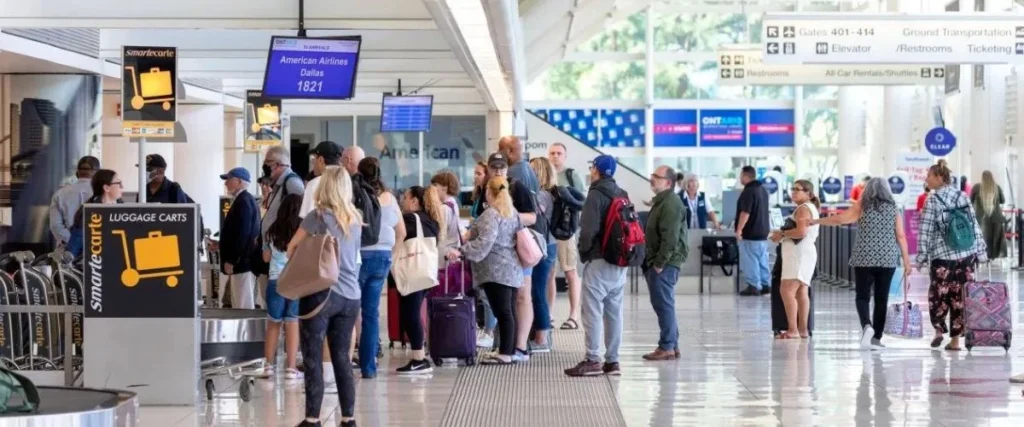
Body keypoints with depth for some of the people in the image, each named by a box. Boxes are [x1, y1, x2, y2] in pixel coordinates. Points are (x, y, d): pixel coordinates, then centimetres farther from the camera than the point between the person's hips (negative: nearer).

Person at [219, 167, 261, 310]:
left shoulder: (243, 201, -15)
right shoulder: (243, 200, 17)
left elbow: (242, 233, -22)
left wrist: (231, 261, -20)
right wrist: (221, 244, 20)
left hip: (242, 262, -10)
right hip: (242, 261, 10)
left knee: (243, 307, -9)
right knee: (241, 305, 12)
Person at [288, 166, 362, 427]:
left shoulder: (318, 216, -5)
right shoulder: (355, 219, 9)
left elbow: (292, 248, 5)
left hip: (321, 293, -5)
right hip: (350, 296, 5)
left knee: (313, 359, -1)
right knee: (342, 358, 11)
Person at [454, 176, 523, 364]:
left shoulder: (491, 214, -13)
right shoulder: (513, 213, 15)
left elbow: (484, 242, -22)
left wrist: (462, 251, -20)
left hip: (495, 270, -9)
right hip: (512, 269, 9)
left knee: (502, 312, -9)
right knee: (509, 311, 11)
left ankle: (505, 353, -9)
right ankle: (511, 351, 14)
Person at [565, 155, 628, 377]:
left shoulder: (596, 194, -10)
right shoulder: (622, 195, 14)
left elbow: (589, 228, -18)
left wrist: (583, 250, -3)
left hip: (598, 260, -8)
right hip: (620, 262, 8)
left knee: (593, 310, -5)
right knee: (614, 311, 10)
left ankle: (593, 360, -8)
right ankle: (612, 360, 12)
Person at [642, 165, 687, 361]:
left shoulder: (670, 204, -16)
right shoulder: (661, 201, 18)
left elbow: (670, 238, -22)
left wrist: (659, 263, -21)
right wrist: (651, 262, 19)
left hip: (664, 263, -11)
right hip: (658, 261, 11)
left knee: (664, 304, -7)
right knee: (664, 305, 13)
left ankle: (667, 347, -4)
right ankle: (672, 345, 18)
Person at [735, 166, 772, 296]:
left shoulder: (748, 191, -17)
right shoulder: (763, 190, 13)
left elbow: (745, 212, -23)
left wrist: (739, 229, -21)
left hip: (750, 232, -9)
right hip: (763, 231, 9)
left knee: (750, 260, -5)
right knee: (762, 259, 12)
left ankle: (754, 286, -6)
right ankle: (766, 285, 14)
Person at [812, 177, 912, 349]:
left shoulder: (862, 206, 0)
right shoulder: (894, 208, 6)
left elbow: (839, 219, -3)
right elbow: (901, 236, 3)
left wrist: (816, 221, 10)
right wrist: (906, 261, 7)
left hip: (864, 259, -2)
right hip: (888, 260, 2)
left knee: (863, 297, 4)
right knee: (881, 299, 8)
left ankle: (867, 326, -22)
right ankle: (876, 338, 8)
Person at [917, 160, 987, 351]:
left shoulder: (933, 200, -6)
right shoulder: (963, 197, 7)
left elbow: (925, 231, -8)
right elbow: (975, 225, 7)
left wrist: (921, 256, -3)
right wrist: (980, 252, 12)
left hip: (942, 256, -4)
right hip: (967, 255, 4)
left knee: (938, 293, 11)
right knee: (960, 296, 5)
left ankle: (939, 329, 0)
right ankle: (955, 338, 6)